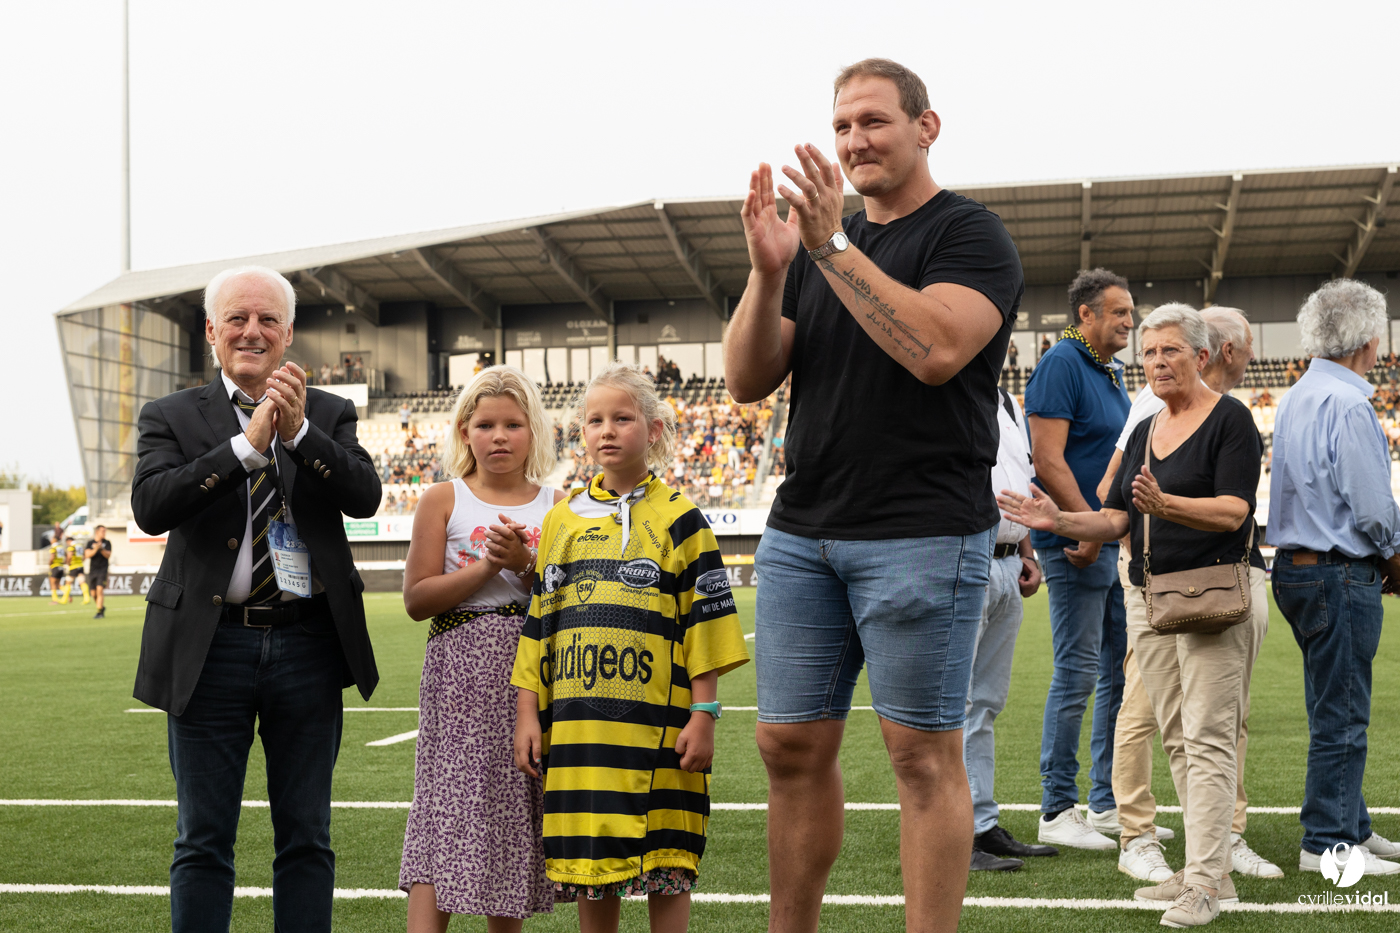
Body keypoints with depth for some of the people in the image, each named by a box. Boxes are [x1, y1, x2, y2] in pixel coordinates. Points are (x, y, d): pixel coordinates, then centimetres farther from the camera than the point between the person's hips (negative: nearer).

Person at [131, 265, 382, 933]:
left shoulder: (329, 414, 8)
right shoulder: (171, 417, 4)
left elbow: (365, 496, -7)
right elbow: (150, 507, -13)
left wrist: (300, 433, -22)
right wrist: (247, 445, -21)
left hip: (309, 644, 1)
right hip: (211, 645, -1)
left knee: (306, 837, 10)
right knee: (203, 841, 8)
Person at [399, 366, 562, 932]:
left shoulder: (556, 506, 9)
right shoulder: (444, 500, 3)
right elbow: (417, 599, -3)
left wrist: (526, 564, -10)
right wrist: (487, 566, -12)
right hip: (462, 671, -2)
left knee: (514, 821, 8)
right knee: (447, 816, -11)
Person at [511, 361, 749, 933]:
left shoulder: (677, 518, 1)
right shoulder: (562, 521, 12)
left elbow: (705, 622, -2)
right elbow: (538, 624, 13)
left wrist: (704, 714, -8)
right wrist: (527, 713, 8)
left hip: (658, 722, -3)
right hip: (576, 724, 4)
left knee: (664, 864, 1)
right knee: (590, 863, 8)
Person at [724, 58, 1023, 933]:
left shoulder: (970, 233, 0)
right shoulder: (820, 242, 17)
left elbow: (936, 351, -19)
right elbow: (748, 380, 9)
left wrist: (834, 246, -17)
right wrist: (768, 271, -7)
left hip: (923, 538, -6)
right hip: (801, 533, 6)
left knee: (924, 755, -1)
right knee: (792, 747, 8)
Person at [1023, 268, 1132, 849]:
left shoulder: (1111, 370, 17)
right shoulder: (1061, 364, -11)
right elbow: (1048, 459, -19)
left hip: (1115, 541, 10)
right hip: (1076, 542, -9)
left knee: (1122, 669, 12)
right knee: (1078, 672, -6)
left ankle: (1108, 803, 21)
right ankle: (1057, 811, 3)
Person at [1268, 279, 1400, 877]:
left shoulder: (1294, 398, 12)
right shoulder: (1347, 404, -17)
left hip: (1297, 564, 10)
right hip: (1341, 574, -10)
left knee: (1335, 710, 17)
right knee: (1341, 715, -2)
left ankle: (1352, 828, 26)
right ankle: (1327, 843, 5)